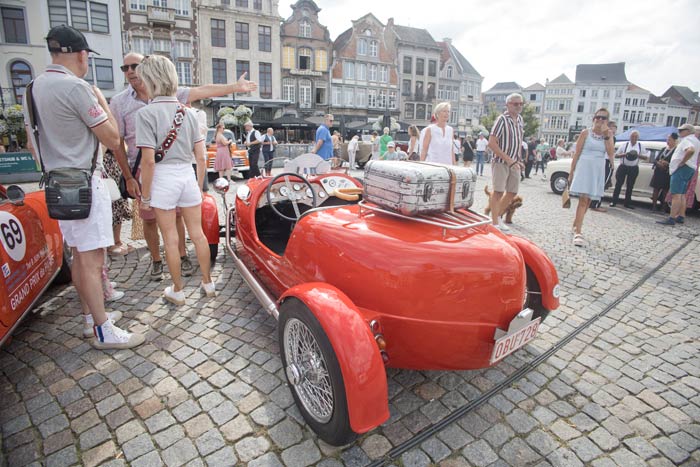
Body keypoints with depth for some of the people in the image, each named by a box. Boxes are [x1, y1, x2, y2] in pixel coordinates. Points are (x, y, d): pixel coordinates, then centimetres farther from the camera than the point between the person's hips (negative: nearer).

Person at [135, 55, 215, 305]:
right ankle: (208, 283, 25)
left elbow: (148, 160, -14)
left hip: (163, 178, -4)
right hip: (187, 175, 4)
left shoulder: (146, 113, -10)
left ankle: (177, 291, 22)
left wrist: (145, 196, -4)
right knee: (198, 233, 13)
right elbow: (201, 157, 5)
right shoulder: (187, 112, 5)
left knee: (171, 239, 7)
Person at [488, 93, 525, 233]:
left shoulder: (520, 119, 11)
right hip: (501, 162, -7)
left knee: (512, 192, 10)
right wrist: (507, 159, -20)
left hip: (514, 162, 8)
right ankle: (495, 223, 1)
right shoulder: (502, 119, -11)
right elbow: (491, 143, -18)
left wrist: (518, 159, 11)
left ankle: (497, 217, 24)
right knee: (498, 191, -6)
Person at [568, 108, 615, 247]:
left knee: (587, 200, 12)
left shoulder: (608, 134, 8)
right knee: (584, 199, -14)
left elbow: (611, 154, -5)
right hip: (584, 168, -4)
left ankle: (575, 224, 29)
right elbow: (577, 153, -2)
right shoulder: (586, 133, -1)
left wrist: (607, 136, -11)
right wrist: (571, 172, -5)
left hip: (598, 171, 4)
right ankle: (578, 232, -17)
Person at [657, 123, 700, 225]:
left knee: (676, 194, -15)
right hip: (690, 169, 11)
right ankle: (681, 217, 19)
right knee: (682, 195, 16)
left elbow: (690, 150, -31)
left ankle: (672, 219, -21)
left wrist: (682, 162, -22)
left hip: (682, 168, -11)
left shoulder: (687, 139, -12)